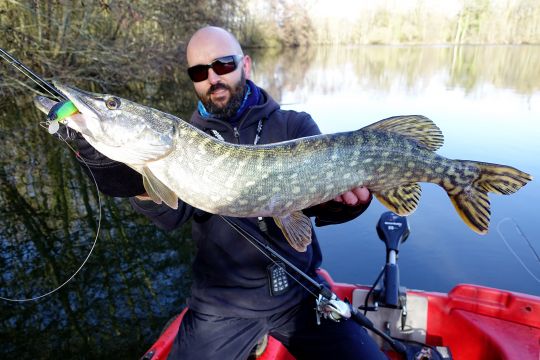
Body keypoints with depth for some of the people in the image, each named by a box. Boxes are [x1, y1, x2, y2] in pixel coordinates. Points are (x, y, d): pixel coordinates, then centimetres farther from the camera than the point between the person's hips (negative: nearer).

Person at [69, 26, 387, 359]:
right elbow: (174, 212, -16)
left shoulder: (295, 126, -2)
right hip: (221, 303, 1)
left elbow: (317, 202, -11)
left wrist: (346, 197, -33)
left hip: (301, 292, 0)